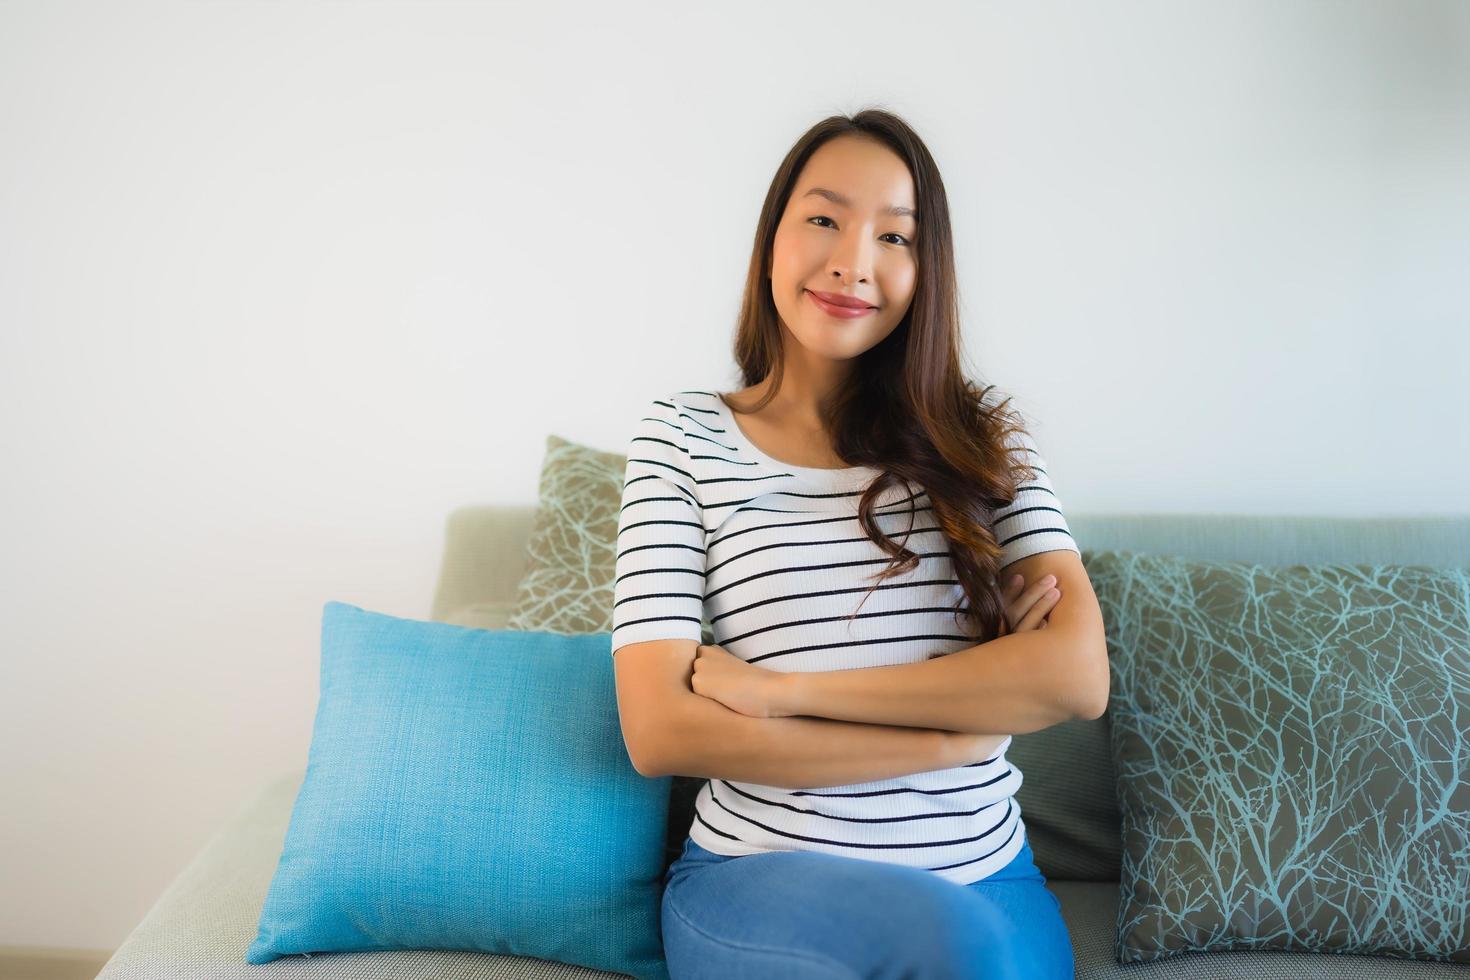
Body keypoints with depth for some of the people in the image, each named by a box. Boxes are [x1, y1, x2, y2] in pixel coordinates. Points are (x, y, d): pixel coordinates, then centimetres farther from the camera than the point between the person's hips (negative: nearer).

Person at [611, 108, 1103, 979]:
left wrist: (783, 687, -13)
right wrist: (959, 732, -12)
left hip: (987, 880, 2)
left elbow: (1077, 677, -9)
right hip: (757, 881, -1)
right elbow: (658, 732, -10)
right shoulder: (684, 436, 1)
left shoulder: (981, 435, 6)